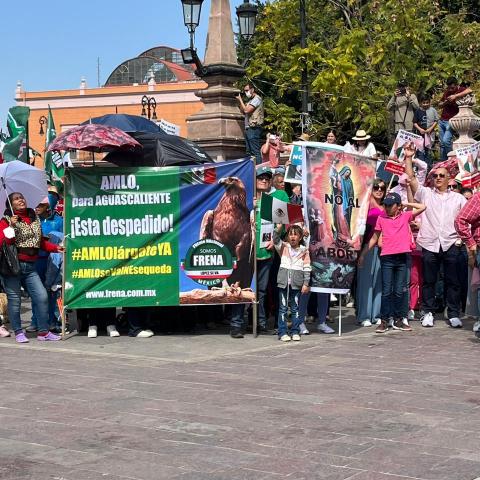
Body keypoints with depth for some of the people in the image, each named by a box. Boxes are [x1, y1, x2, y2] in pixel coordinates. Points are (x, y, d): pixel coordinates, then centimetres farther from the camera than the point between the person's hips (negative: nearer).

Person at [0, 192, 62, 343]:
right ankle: (18, 333, 11)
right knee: (15, 299, -1)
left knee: (42, 296, -4)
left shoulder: (35, 220, 16)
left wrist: (56, 248, 8)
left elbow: (41, 242, 21)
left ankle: (43, 332, 4)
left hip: (30, 267, 4)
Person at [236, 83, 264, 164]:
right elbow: (242, 111, 22)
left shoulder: (257, 98, -8)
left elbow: (246, 110, -18)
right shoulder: (250, 100, 21)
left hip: (254, 129, -10)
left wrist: (241, 100, -6)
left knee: (256, 152, -12)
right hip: (248, 129, 10)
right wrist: (240, 102, 9)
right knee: (249, 152, 10)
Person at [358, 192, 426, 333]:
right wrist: (363, 254, 10)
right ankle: (384, 321, 3)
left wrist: (405, 204, 7)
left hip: (402, 257, 1)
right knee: (386, 291, -1)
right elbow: (374, 239, 13)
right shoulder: (381, 219, 7)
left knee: (399, 291, 6)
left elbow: (422, 207, 4)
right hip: (387, 258, -1)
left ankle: (398, 320, 13)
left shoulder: (405, 216, 7)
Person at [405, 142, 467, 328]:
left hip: (451, 245, 0)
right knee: (428, 281, 4)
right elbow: (411, 178, 1)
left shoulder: (458, 198, 13)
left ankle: (454, 314, 9)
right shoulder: (425, 194, 11)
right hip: (430, 244, 0)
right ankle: (428, 313, 12)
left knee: (452, 281, 3)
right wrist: (408, 158, -5)